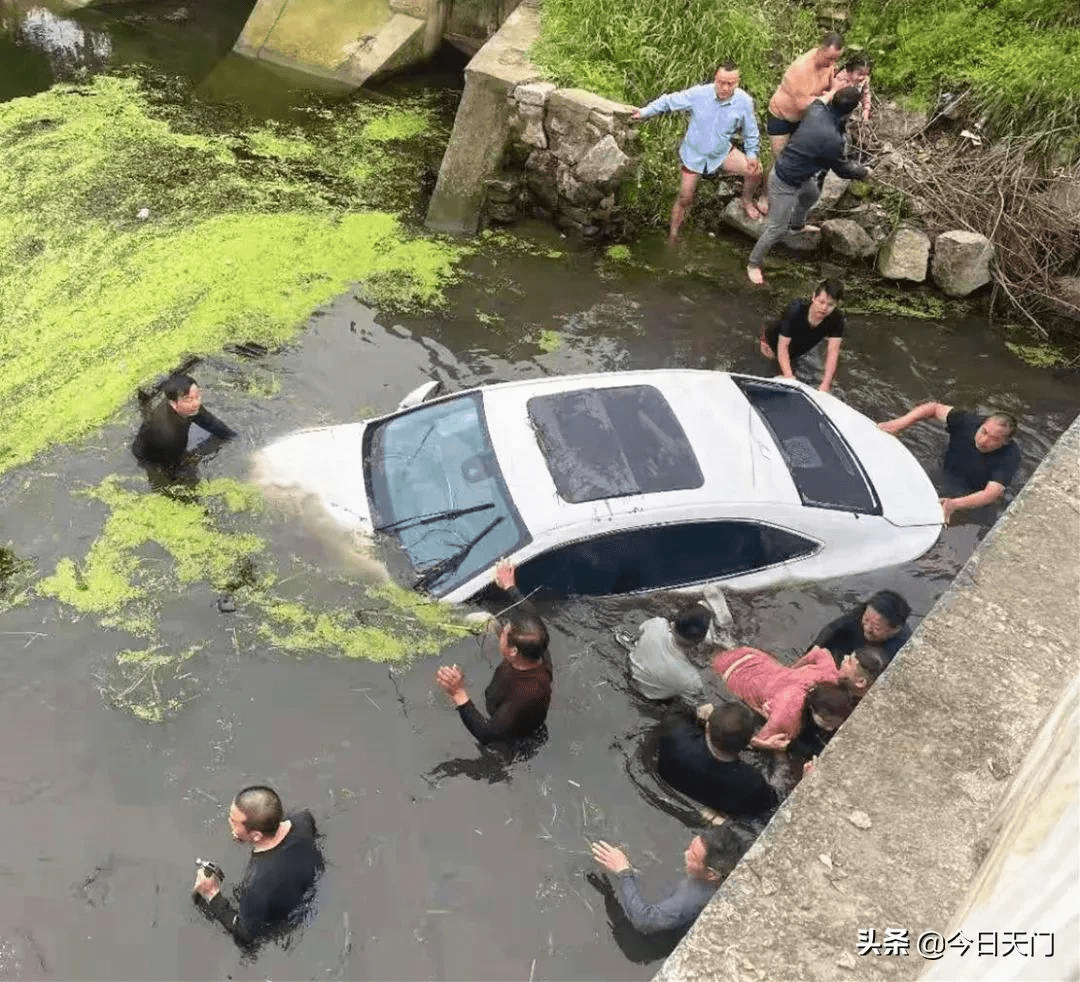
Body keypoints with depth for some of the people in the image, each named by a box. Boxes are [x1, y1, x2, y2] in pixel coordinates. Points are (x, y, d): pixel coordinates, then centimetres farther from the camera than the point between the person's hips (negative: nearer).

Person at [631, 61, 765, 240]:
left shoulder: (744, 102, -17)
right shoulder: (698, 94, -23)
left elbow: (750, 131, -1)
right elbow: (669, 101, -9)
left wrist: (752, 154, -10)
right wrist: (644, 112, -12)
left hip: (722, 153, 2)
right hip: (694, 154, -1)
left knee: (755, 172, -14)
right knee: (684, 200, 1)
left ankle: (746, 201, 19)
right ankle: (672, 236, 24)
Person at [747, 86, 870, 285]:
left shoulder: (816, 110, -15)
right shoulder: (832, 140, -35)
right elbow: (842, 169, -14)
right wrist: (864, 172, 4)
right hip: (785, 184, -10)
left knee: (812, 194, 37)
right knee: (777, 228, 5)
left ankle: (797, 225, 66)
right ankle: (753, 264, 25)